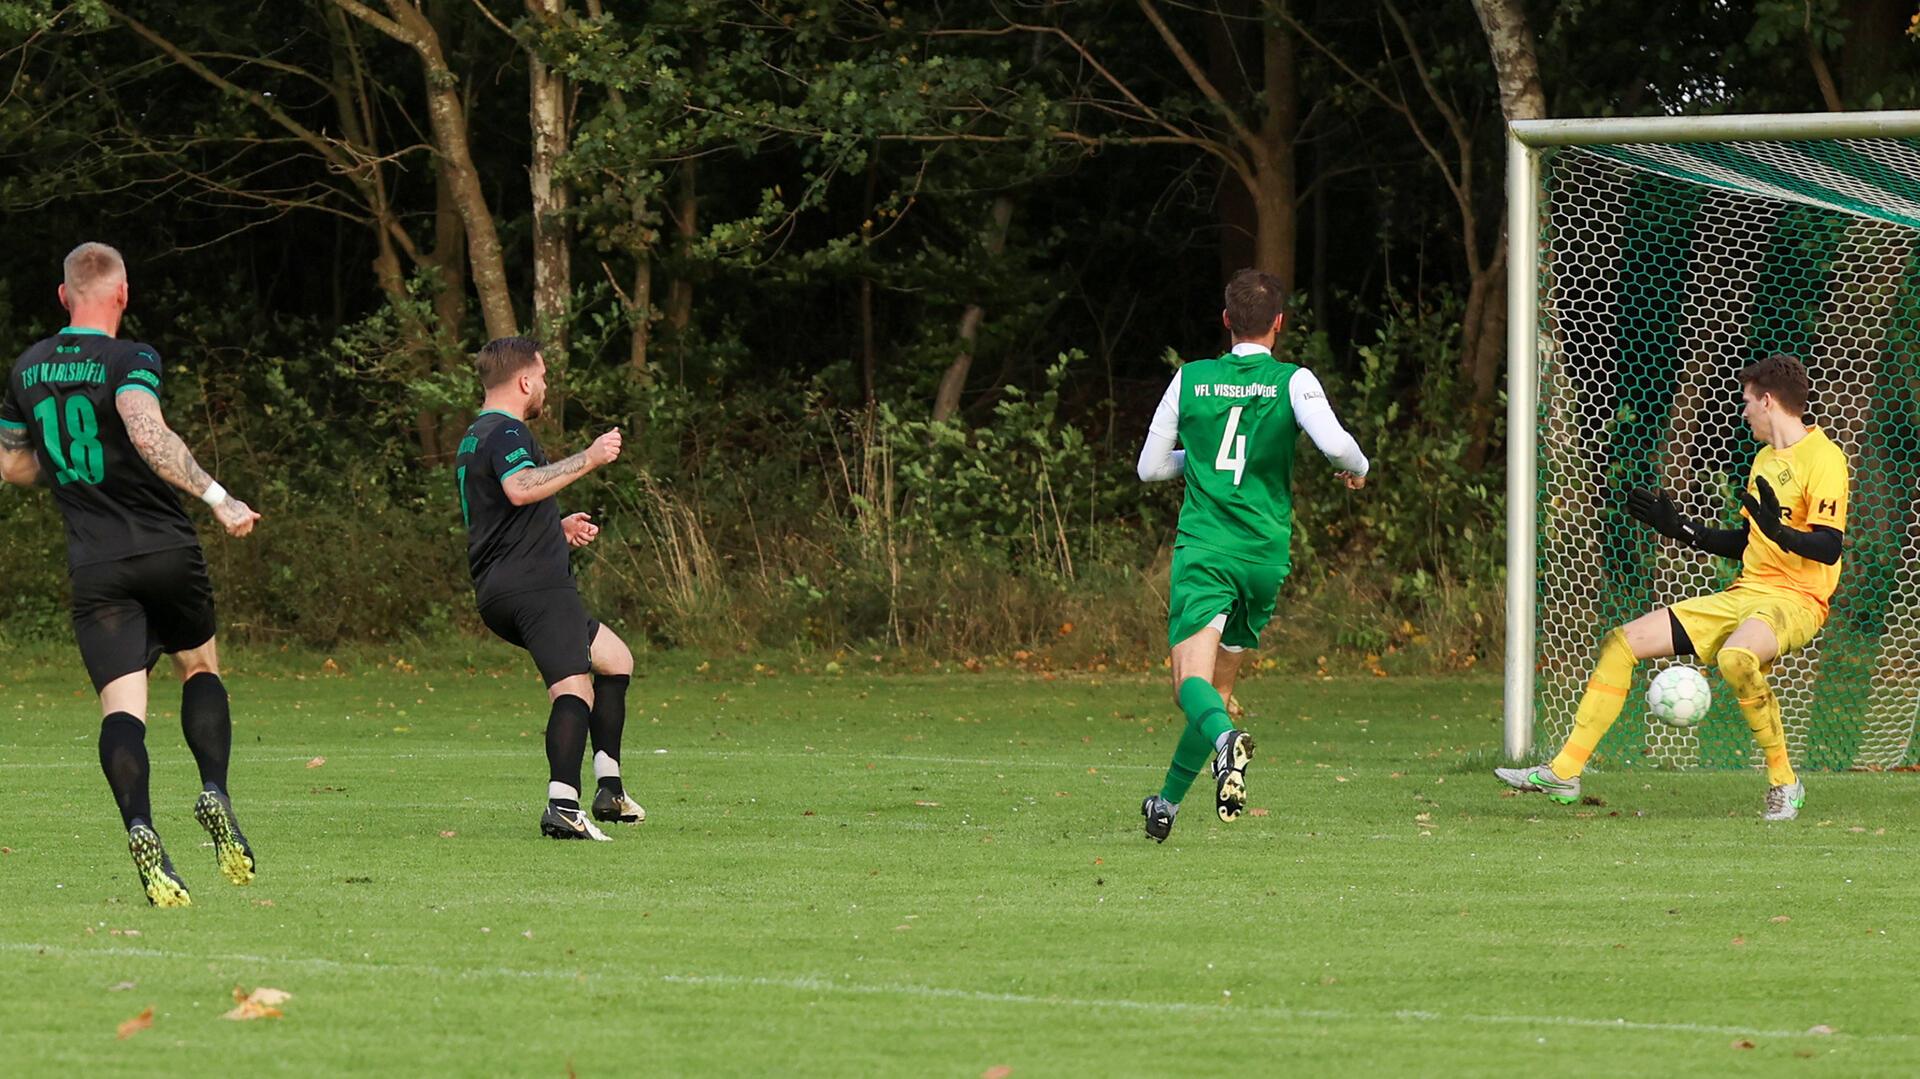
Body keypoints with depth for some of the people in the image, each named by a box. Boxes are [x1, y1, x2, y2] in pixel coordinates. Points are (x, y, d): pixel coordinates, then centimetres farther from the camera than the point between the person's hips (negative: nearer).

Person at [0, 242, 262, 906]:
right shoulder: (128, 361, -8)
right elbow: (148, 434, -27)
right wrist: (215, 497, -25)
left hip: (94, 567, 2)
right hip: (166, 549, -2)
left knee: (121, 705, -6)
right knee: (201, 670, 21)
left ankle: (140, 828, -29)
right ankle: (215, 794, 1)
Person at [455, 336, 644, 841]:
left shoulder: (474, 439, 25)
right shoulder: (507, 432, -8)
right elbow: (519, 488, -29)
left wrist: (559, 528, 30)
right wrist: (587, 459, -22)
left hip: (498, 593, 11)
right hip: (534, 585, -11)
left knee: (616, 658, 23)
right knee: (575, 687, -20)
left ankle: (609, 788, 15)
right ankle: (562, 805, -38)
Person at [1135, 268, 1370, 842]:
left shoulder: (1190, 380, 6)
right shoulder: (1293, 382, -1)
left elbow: (1150, 467, 14)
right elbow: (1335, 444, -16)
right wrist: (1358, 468, 7)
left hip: (1201, 548, -1)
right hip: (1265, 554, 1)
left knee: (1192, 681, -14)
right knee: (1220, 683, 16)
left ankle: (1225, 739, -47)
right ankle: (1169, 801, 20)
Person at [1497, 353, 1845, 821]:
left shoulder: (1822, 457, -10)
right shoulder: (1765, 459, 19)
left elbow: (1829, 547, -21)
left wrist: (1778, 531, -37)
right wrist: (1680, 529, 22)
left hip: (1795, 602, -9)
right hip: (1744, 595, 9)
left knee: (1735, 657, -41)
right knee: (1622, 642, 2)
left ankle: (1784, 783, -21)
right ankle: (1563, 773, 6)